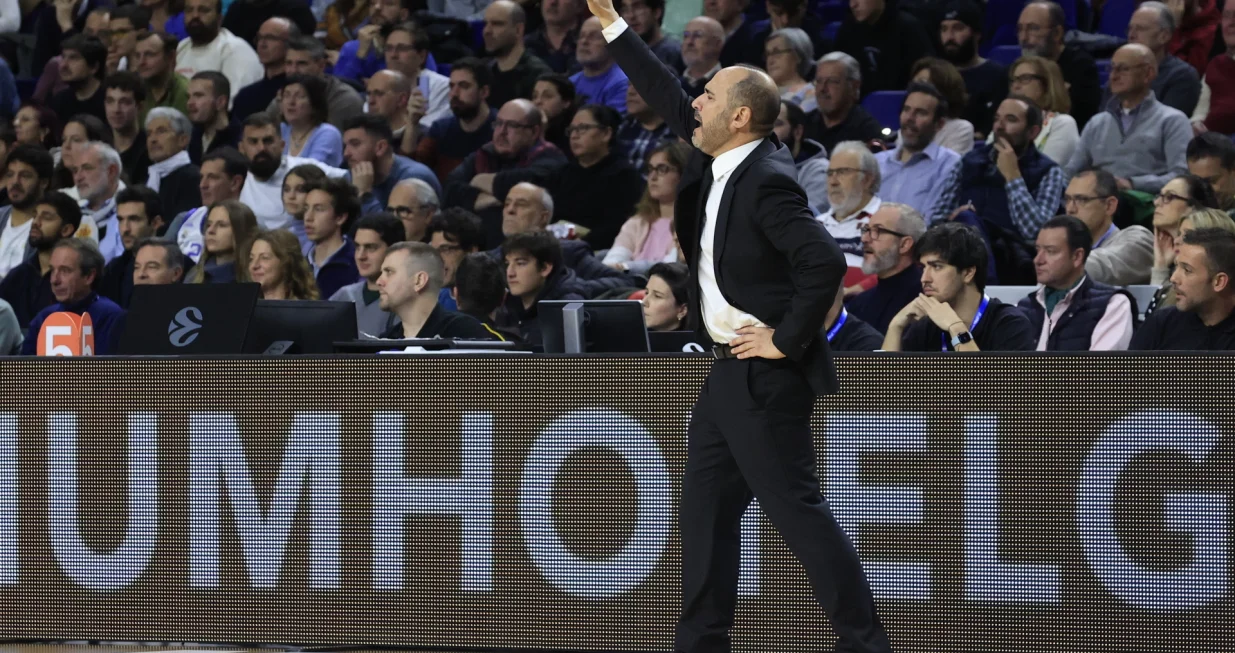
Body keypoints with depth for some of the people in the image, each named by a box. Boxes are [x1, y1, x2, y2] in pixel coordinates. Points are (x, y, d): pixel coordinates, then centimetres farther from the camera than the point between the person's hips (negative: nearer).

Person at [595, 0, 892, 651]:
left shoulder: (766, 181, -20)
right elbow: (671, 103, 20)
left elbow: (825, 262, -29)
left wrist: (788, 340, -20)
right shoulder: (721, 165, 7)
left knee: (797, 510, -10)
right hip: (731, 375, 10)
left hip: (766, 376, -10)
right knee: (704, 511, 12)